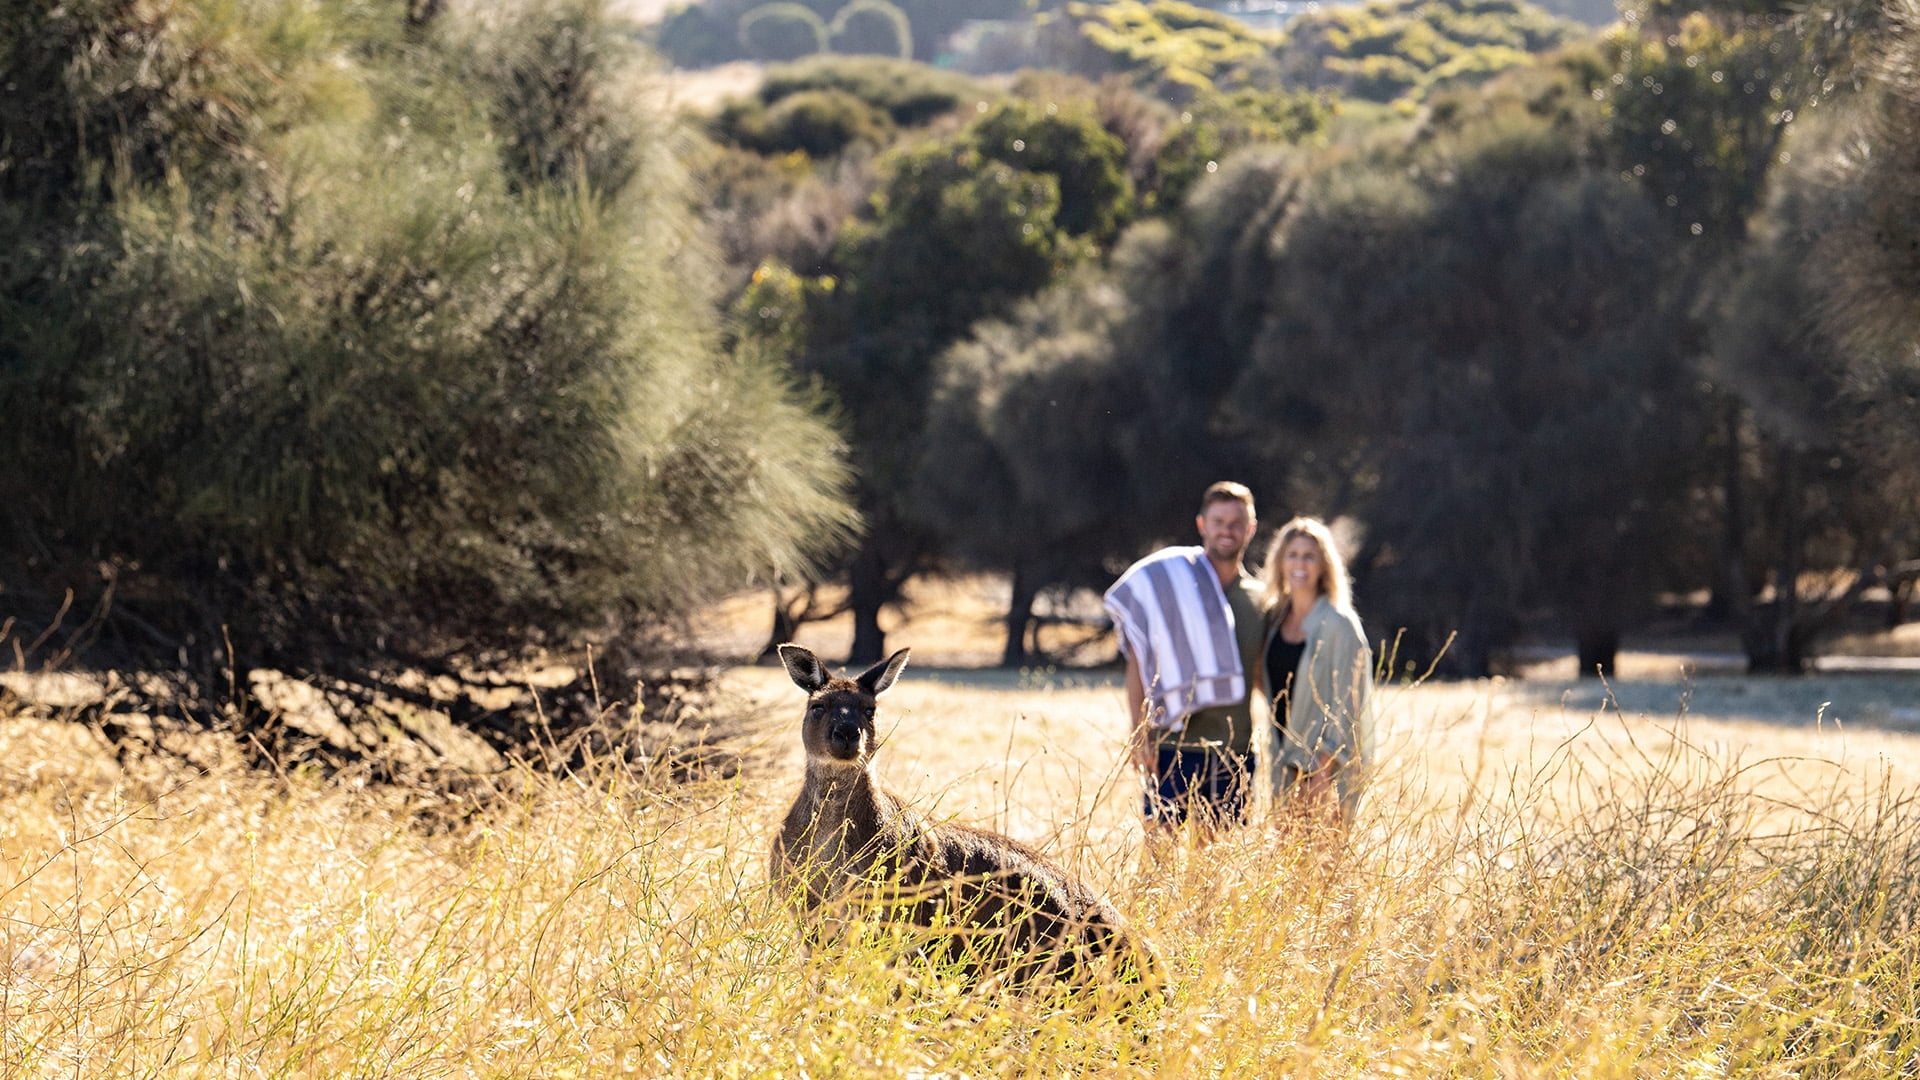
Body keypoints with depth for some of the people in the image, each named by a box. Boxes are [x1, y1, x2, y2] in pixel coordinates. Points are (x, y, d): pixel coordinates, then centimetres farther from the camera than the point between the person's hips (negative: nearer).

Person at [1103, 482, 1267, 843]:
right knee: (1160, 840, -10)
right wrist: (1138, 733, -11)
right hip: (1174, 747, -4)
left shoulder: (1258, 597, 13)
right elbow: (1137, 661, -4)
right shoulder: (1164, 579, -1)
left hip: (1234, 752, 4)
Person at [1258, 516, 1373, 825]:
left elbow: (1346, 706, -13)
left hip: (1327, 765, -6)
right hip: (1285, 762, 6)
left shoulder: (1339, 625, -10)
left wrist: (1324, 773, -18)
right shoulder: (1275, 618, 9)